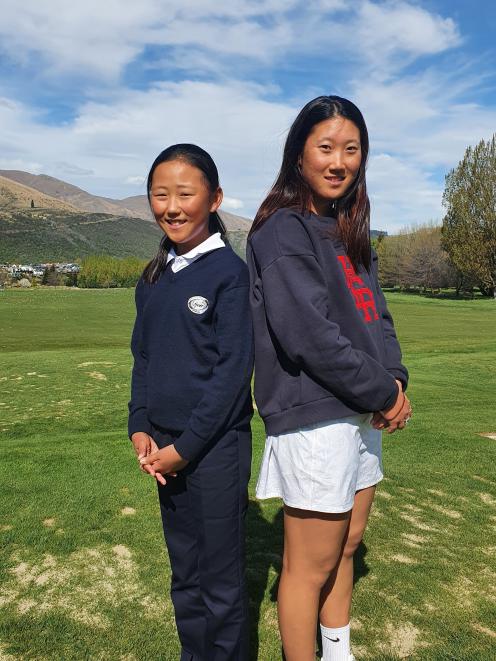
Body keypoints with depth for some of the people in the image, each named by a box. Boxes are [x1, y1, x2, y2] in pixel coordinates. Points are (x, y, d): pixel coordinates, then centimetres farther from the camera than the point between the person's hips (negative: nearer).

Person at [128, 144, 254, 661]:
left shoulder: (230, 271, -10)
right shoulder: (153, 278, 8)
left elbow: (234, 368, -14)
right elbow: (143, 359, 12)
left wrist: (186, 446, -14)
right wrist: (140, 429, -1)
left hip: (215, 448, -6)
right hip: (165, 448, 6)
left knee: (221, 582, 9)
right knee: (184, 575, 20)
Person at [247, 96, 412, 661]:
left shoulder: (348, 231, 14)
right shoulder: (283, 230, -12)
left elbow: (375, 315, 13)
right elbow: (309, 335, -21)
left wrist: (397, 380, -4)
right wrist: (383, 392, -13)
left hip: (361, 414, 9)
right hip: (313, 419, -9)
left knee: (346, 545, 21)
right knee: (311, 566, 5)